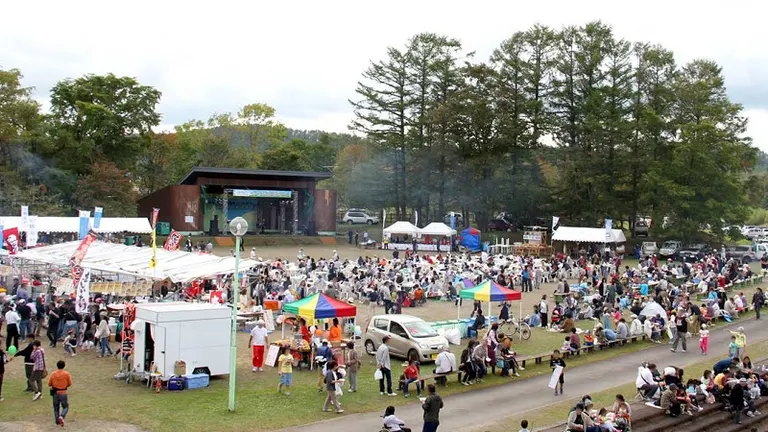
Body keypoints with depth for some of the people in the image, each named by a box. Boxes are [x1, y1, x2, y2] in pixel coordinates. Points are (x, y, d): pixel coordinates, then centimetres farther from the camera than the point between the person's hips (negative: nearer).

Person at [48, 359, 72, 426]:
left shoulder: (53, 374, -5)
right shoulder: (67, 374, -11)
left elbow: (49, 384, 2)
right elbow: (70, 384, -3)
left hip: (55, 393, 2)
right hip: (63, 393, -2)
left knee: (56, 408, 17)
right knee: (65, 407, 12)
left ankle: (57, 421, 20)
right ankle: (61, 417, -14)